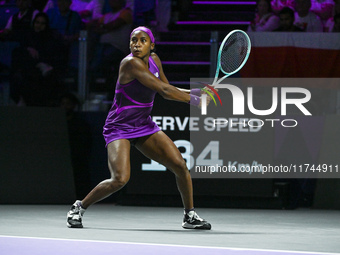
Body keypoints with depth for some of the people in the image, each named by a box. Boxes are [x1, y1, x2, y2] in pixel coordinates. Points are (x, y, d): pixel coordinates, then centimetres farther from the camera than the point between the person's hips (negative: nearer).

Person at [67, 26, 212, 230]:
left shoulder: (154, 60, 2)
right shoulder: (131, 63, -23)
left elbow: (167, 91, 15)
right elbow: (163, 90, -26)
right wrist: (196, 100, -23)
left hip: (145, 127, 8)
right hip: (120, 128, -8)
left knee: (180, 166, -3)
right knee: (120, 179, -25)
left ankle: (190, 215, 15)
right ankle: (79, 207, -2)